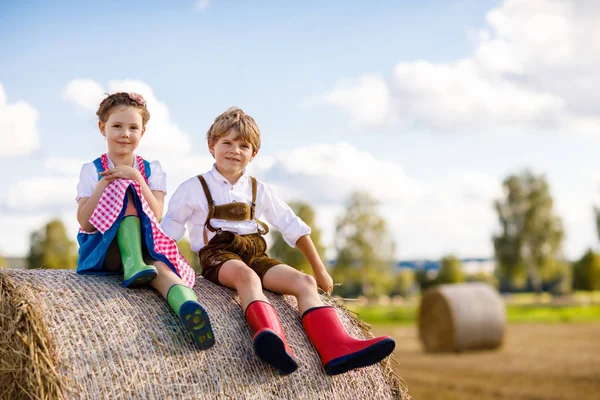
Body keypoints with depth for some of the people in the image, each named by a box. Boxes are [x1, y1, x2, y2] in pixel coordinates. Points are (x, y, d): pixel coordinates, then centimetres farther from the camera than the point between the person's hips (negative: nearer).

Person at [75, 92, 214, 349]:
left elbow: (155, 214, -5)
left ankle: (188, 307, -69)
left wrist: (136, 178, -14)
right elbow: (85, 222, -6)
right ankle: (133, 265, -43)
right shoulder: (92, 171, 7)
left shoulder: (152, 170, 12)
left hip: (145, 245, 1)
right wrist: (104, 183, -12)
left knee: (160, 267, -37)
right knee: (125, 192, -25)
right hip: (103, 249, -1)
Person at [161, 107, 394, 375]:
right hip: (218, 255, -5)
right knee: (246, 275, -38)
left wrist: (319, 270, 19)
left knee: (304, 282, -20)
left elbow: (294, 228, 20)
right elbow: (168, 232, 10)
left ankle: (336, 349, -40)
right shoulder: (194, 189, 7)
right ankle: (274, 342, -66)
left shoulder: (259, 190, 17)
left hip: (255, 255, 5)